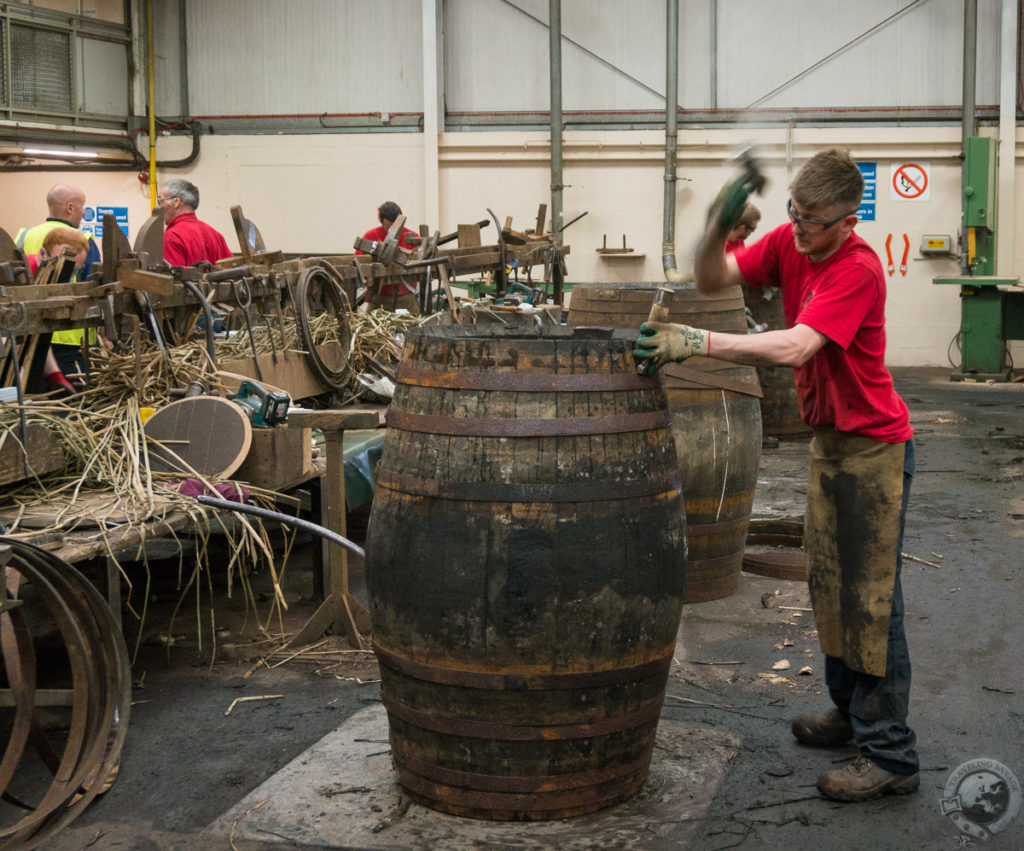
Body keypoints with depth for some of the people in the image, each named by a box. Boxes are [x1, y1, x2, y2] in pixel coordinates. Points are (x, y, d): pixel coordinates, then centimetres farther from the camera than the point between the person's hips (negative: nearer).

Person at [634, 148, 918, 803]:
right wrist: (720, 224, -24)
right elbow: (712, 280, -5)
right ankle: (852, 712, 31)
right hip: (829, 437, 9)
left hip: (874, 446, -8)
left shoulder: (858, 268, -24)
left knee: (871, 598, -6)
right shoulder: (789, 243, -1)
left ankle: (891, 755, 0)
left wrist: (697, 342, -42)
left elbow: (794, 348, -36)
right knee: (829, 584, 16)